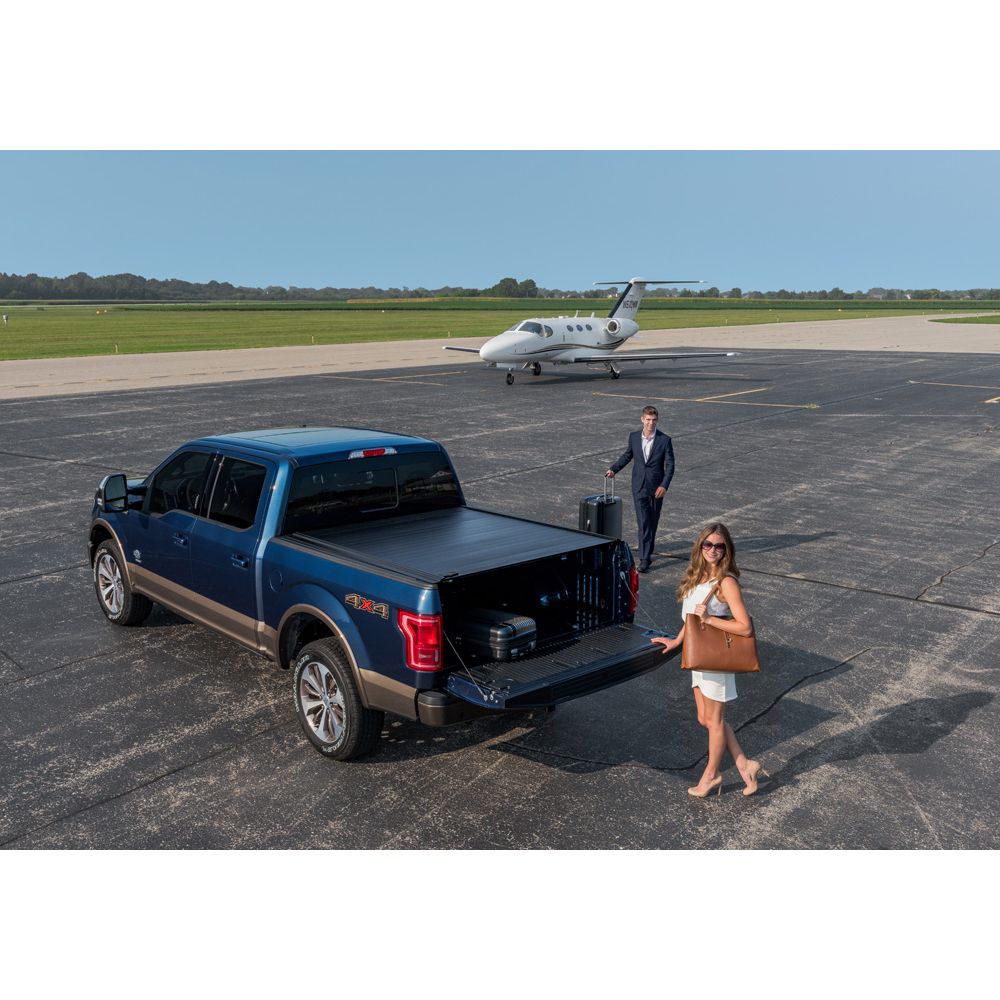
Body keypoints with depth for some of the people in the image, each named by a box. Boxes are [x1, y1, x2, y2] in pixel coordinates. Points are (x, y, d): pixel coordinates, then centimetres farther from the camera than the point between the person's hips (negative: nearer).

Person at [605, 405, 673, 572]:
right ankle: (645, 558, -3)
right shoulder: (634, 437, 0)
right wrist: (613, 469, 6)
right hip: (639, 486, 1)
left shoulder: (664, 440, -8)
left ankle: (647, 551, 29)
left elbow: (670, 465, -6)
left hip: (656, 488, -1)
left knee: (652, 521, 12)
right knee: (643, 522, -5)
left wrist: (664, 485, -15)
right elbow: (627, 455, 17)